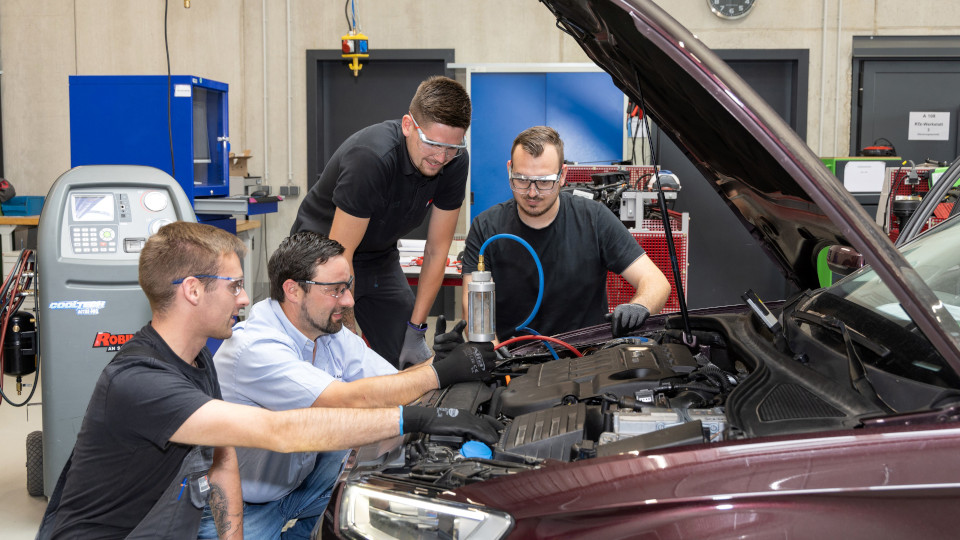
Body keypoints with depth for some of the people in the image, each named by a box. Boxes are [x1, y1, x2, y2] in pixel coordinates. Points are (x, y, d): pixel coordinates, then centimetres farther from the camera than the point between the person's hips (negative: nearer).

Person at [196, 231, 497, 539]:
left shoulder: (334, 336, -1)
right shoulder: (255, 348, -28)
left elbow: (397, 386, -3)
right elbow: (349, 401, -36)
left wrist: (437, 359, -23)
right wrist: (440, 373, -35)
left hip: (297, 484, 8)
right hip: (238, 511, -8)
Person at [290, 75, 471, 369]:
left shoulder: (455, 162, -16)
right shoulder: (370, 157, -34)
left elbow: (436, 250, -8)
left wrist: (415, 329, -9)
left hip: (380, 258, 5)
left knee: (410, 363, -2)